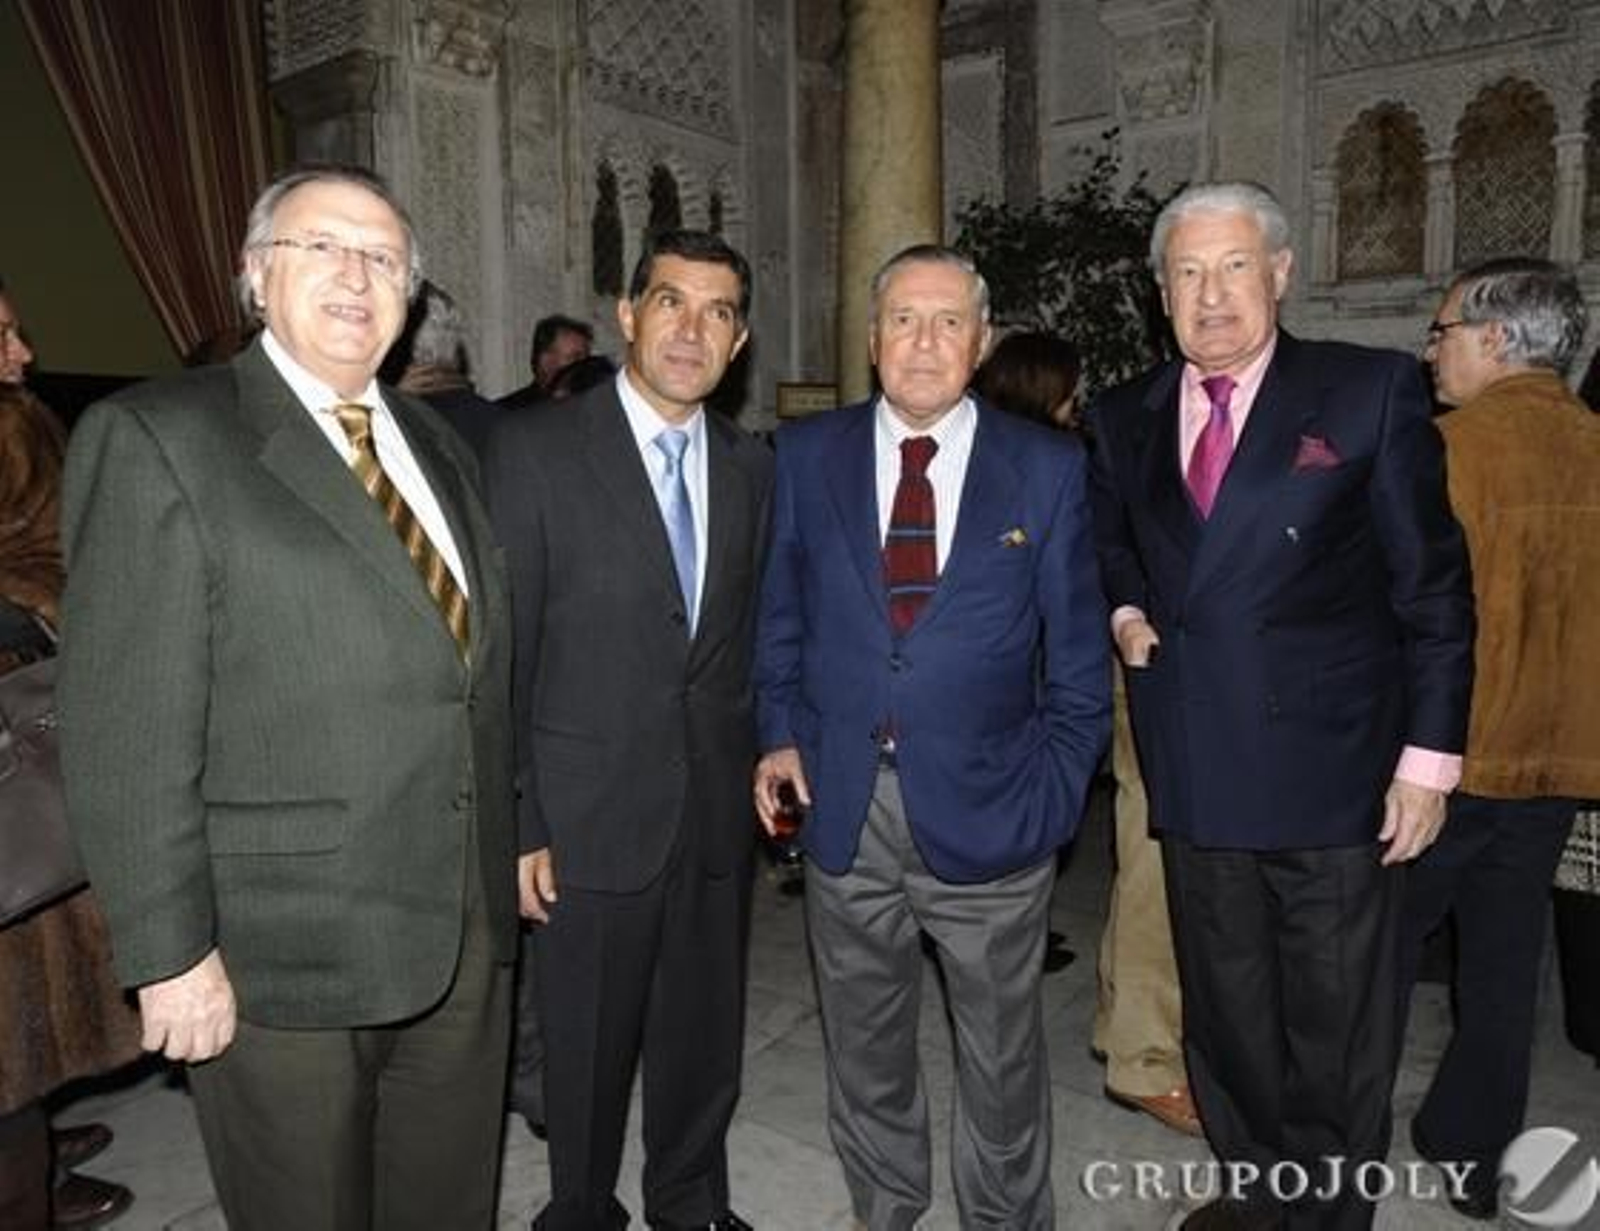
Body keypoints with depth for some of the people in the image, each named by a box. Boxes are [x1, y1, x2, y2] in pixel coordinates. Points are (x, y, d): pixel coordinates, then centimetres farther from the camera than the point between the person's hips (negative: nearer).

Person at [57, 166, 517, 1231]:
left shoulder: (437, 444, 11)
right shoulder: (156, 439, -9)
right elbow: (127, 736, -13)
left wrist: (508, 854, 12)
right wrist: (172, 953, -14)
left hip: (466, 934, 6)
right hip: (281, 955, -5)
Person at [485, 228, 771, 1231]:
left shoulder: (754, 467, 5)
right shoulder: (535, 449, -9)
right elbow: (499, 652, -9)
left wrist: (758, 764, 6)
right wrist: (516, 824, -10)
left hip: (719, 812, 4)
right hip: (593, 814, -4)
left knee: (707, 1040, 18)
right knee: (589, 1051, 13)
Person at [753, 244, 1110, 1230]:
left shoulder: (1048, 467, -2)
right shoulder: (806, 454, 2)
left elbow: (1078, 655, -1)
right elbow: (780, 615, 9)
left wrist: (1053, 793, -6)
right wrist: (780, 733, -2)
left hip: (987, 812, -1)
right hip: (843, 808, 2)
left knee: (1003, 1058, 16)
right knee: (864, 1048, 20)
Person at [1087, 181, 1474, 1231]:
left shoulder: (1374, 392, -4)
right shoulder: (1125, 419, 8)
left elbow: (1435, 587, -4)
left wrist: (1429, 755, -8)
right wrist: (1126, 612, 1)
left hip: (1333, 777, -4)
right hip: (1198, 779, 4)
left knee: (1339, 1038, 10)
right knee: (1224, 1018, 19)